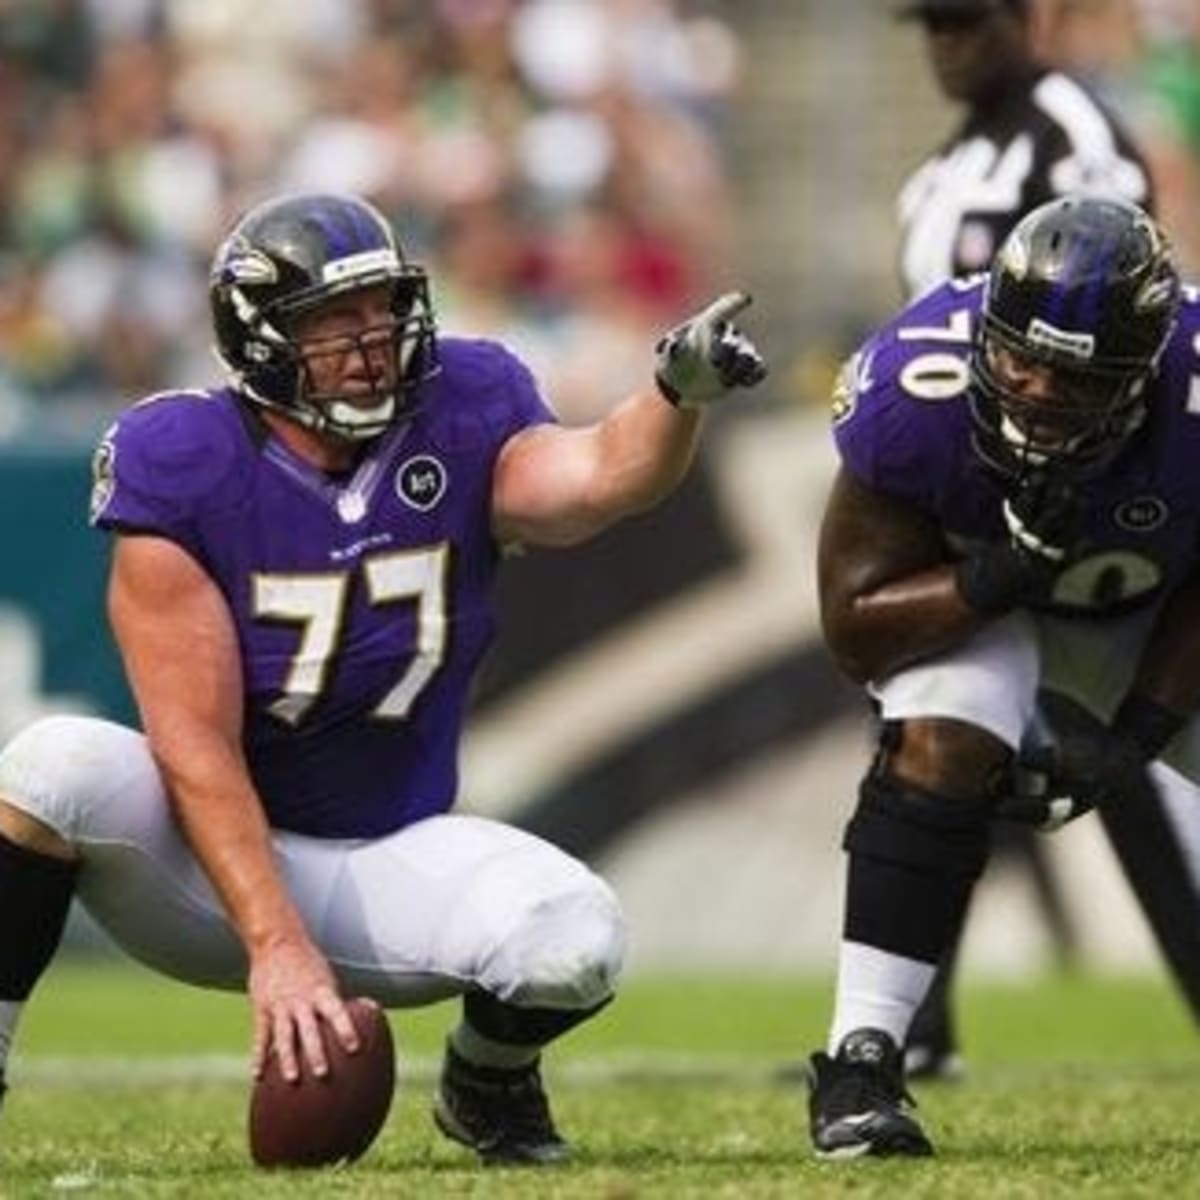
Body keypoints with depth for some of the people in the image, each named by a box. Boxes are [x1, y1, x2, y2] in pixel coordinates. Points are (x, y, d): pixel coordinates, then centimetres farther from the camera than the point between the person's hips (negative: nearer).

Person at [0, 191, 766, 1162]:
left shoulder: (460, 425, -5)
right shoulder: (182, 466, -15)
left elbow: (597, 475, -28)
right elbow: (195, 744, -19)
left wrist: (679, 391, -50)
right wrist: (275, 946, -27)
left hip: (389, 860, 2)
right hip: (208, 862, -2)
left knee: (575, 943, -26)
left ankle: (488, 1082, 9)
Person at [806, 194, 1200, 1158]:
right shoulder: (917, 391, -37)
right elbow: (857, 625, -27)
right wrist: (994, 580, -42)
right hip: (959, 598, -2)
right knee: (940, 746, -31)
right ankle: (859, 1061, -29)